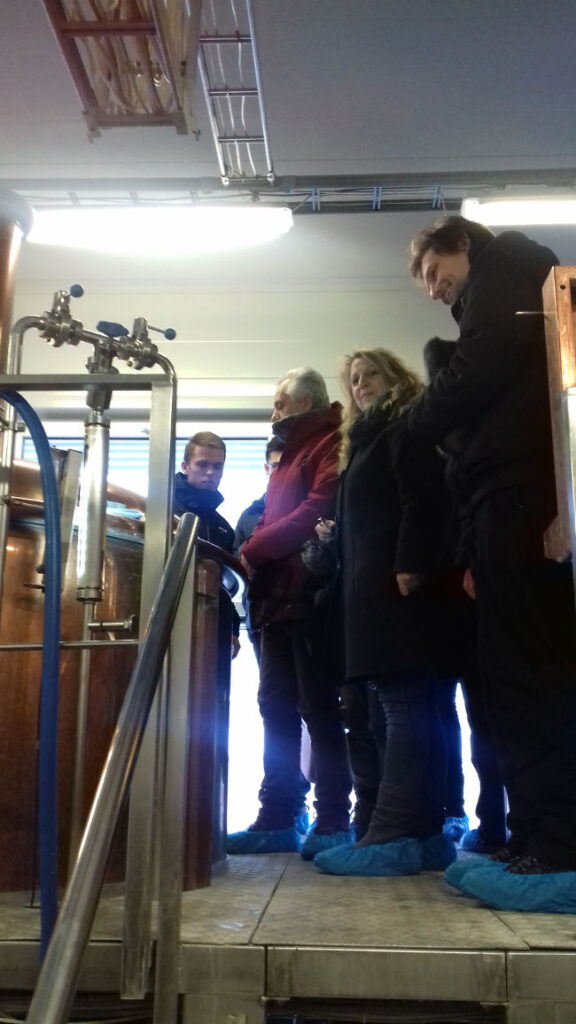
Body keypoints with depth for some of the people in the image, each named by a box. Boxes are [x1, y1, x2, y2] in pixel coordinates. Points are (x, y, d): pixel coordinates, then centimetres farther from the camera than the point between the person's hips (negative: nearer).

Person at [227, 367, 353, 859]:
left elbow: (319, 510, -18)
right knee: (277, 708, 8)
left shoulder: (329, 444, -4)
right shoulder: (290, 454, 26)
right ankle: (276, 820, 13)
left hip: (308, 595, -9)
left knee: (318, 709, -5)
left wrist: (253, 549, -13)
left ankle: (333, 822, 3)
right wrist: (255, 552, 1)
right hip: (278, 598, 9)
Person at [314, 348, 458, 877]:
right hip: (375, 588, 10)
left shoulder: (406, 428, 1)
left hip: (397, 585, -10)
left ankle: (395, 836, -15)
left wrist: (410, 566, -24)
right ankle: (425, 832, 9)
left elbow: (424, 499, -14)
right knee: (412, 708, 6)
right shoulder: (369, 439, 30)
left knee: (405, 706, -13)